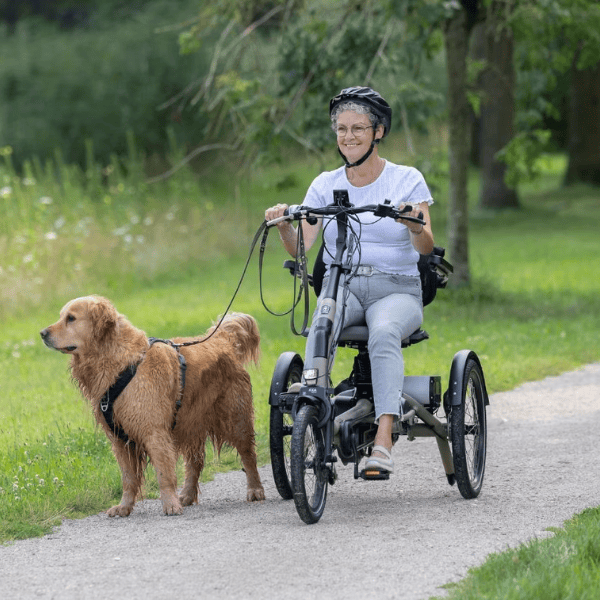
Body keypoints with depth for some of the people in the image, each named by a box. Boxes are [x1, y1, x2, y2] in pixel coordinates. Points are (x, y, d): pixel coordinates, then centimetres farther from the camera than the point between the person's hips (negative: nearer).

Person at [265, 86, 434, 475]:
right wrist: (285, 227, -22)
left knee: (384, 332, -37)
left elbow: (425, 247, -9)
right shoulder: (326, 185, 11)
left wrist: (416, 226, -32)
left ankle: (384, 439, -46)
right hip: (341, 287, 2)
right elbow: (301, 246, 0)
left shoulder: (407, 180, 3)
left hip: (396, 290, -2)